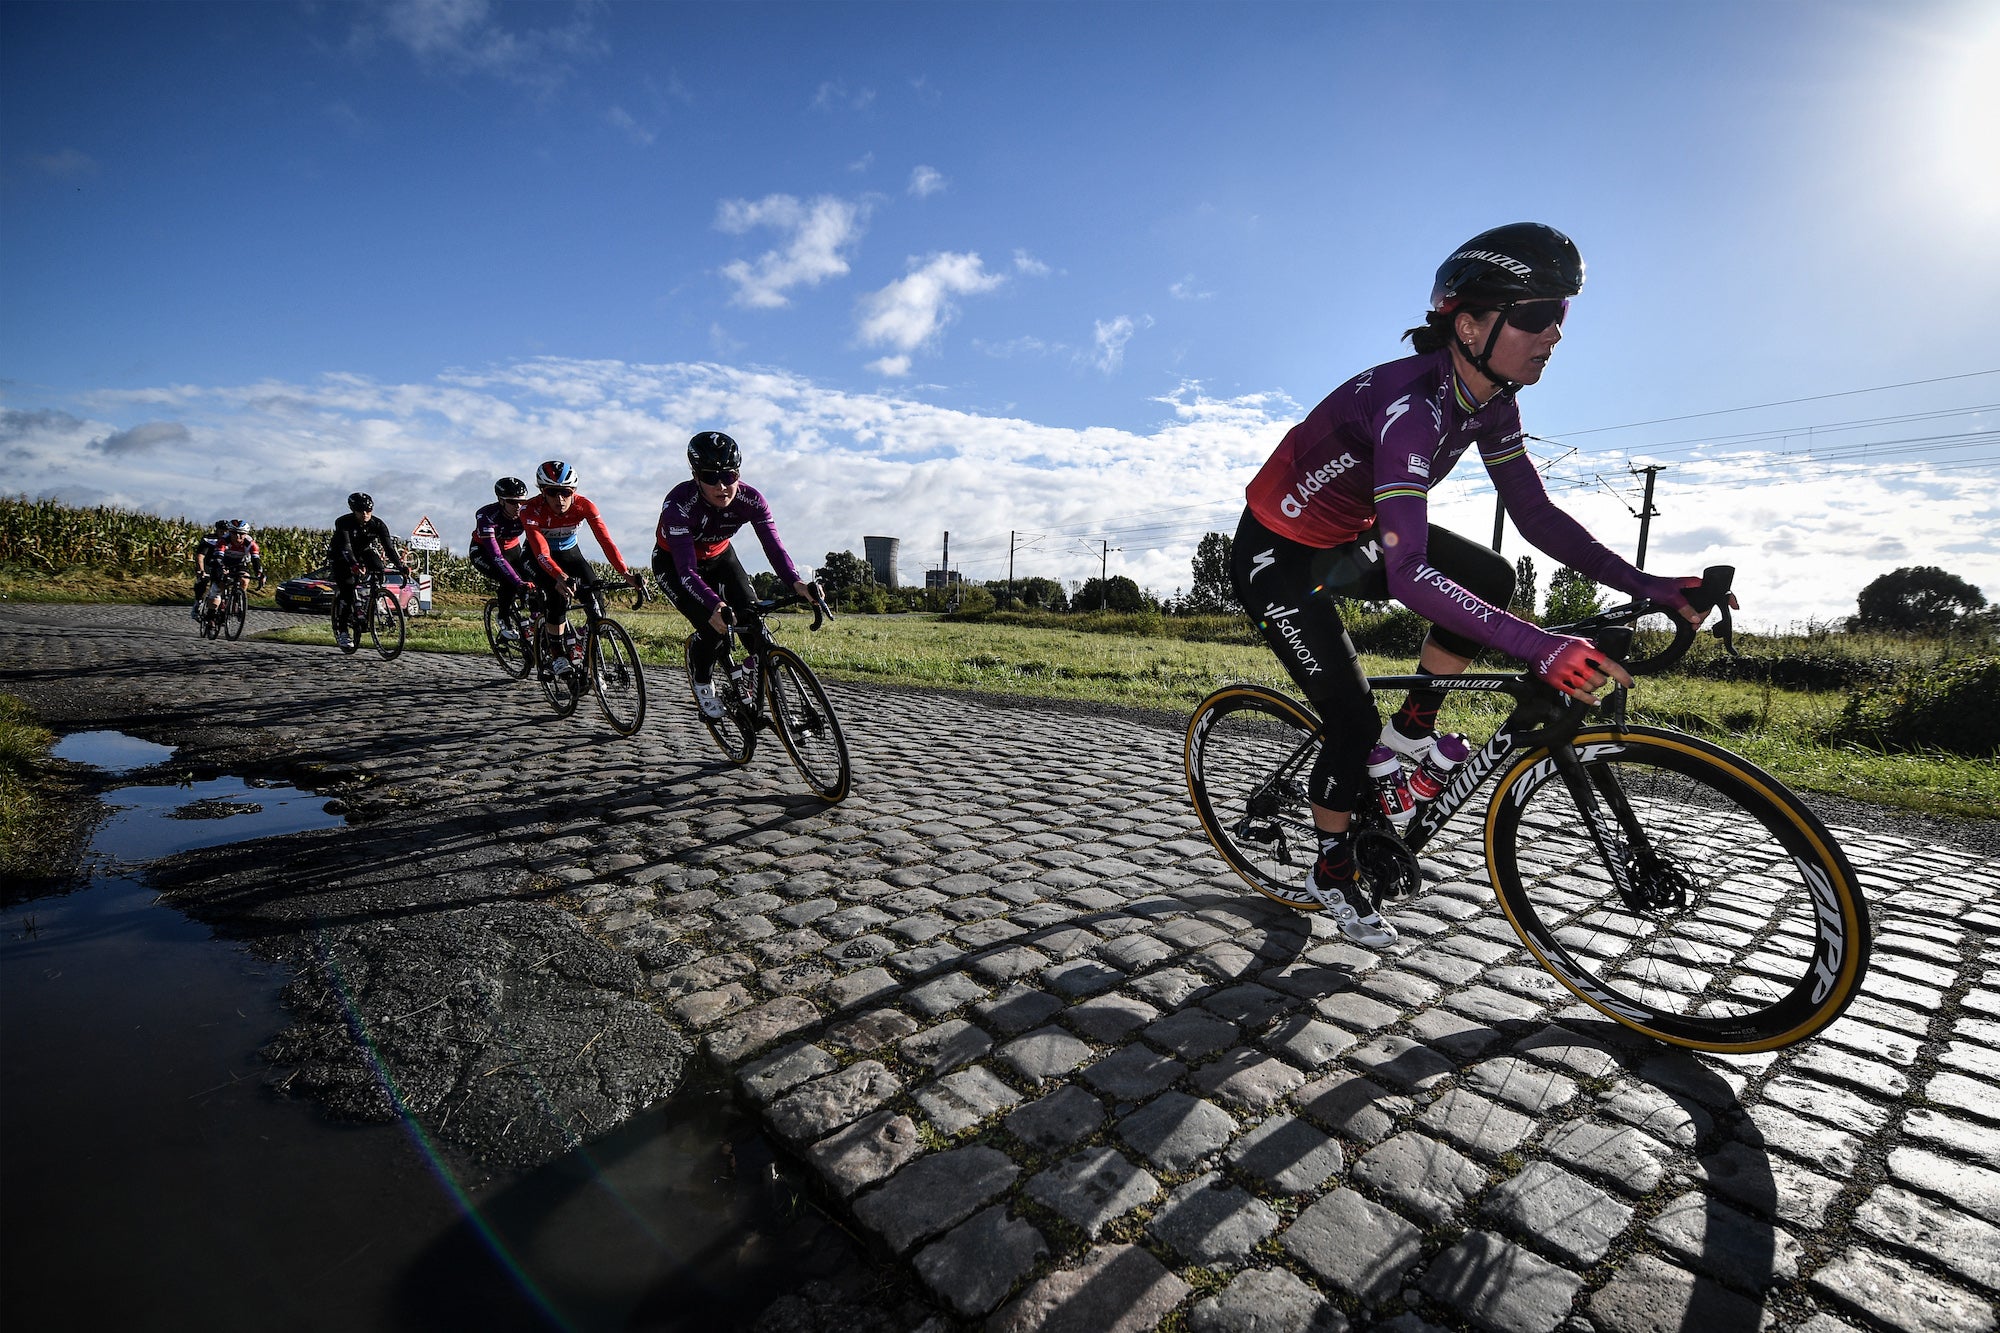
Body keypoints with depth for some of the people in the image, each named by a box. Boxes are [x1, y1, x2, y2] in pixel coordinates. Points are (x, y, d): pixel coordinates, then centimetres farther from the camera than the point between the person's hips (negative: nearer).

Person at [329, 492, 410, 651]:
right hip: (342, 556, -3)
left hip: (364, 551, 3)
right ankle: (340, 630, -7)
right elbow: (345, 546, -41)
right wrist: (353, 565, -58)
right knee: (346, 590, -15)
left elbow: (388, 547, -28)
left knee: (379, 570, -27)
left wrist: (401, 566, -44)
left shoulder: (378, 524, -21)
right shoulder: (343, 523, -28)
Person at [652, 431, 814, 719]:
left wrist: (796, 583, -51)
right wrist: (714, 605, -59)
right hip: (672, 563, -3)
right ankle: (702, 682, 5)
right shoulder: (678, 504, -37)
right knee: (714, 628, -23)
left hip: (718, 556, 3)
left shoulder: (751, 500, -27)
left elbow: (774, 547, -31)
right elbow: (687, 571, -42)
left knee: (752, 614, -20)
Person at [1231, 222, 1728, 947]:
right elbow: (1410, 575, -41)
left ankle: (1412, 730, 8)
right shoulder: (1411, 404, -32)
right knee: (1354, 718, -9)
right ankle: (1332, 872, 15)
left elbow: (1535, 514, 0)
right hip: (1277, 558, -8)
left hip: (1347, 539, 8)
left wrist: (1645, 585, -11)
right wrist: (1540, 649, -47)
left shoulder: (1490, 403, -5)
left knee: (1491, 578, -9)